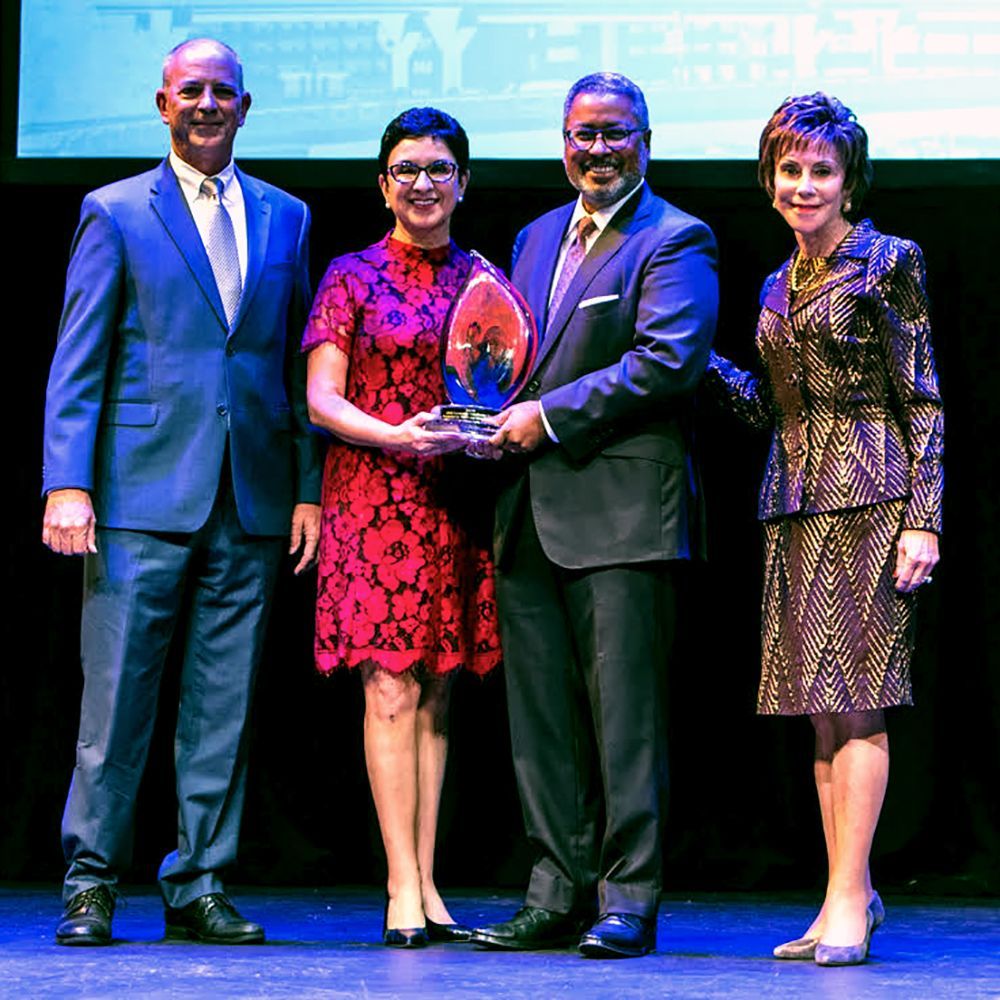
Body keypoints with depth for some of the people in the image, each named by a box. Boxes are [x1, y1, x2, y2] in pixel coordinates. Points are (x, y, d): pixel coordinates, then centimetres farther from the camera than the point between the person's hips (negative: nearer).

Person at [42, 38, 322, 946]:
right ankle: (91, 881, 7)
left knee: (225, 708, 5)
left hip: (251, 502, 3)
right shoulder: (116, 213, 5)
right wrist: (67, 483, -9)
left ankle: (201, 886, 12)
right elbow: (77, 363, 1)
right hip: (145, 495, -3)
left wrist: (310, 486, 6)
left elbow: (302, 367, 14)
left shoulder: (286, 219, 14)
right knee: (116, 697, -3)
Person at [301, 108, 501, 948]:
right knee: (391, 688, -8)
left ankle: (426, 883, 9)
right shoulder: (353, 277, 3)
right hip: (375, 494, -3)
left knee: (437, 690, 5)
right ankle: (403, 888, -7)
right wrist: (397, 437, -16)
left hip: (458, 500, 4)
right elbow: (321, 397, -1)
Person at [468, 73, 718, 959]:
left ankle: (628, 902, -2)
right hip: (532, 510, 7)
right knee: (540, 714, 7)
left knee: (624, 710, -7)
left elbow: (667, 359, -14)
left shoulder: (675, 242, -1)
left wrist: (552, 414, -13)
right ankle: (560, 893, 13)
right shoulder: (537, 238, 21)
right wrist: (502, 416, 5)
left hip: (622, 509, -7)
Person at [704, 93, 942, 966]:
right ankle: (850, 895, 10)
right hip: (798, 505, 7)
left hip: (868, 498, -7)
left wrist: (923, 520, -12)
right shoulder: (779, 286, 17)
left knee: (855, 700, -9)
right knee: (824, 705, 6)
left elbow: (922, 402, -5)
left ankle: (849, 901, -7)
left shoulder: (886, 264, -2)